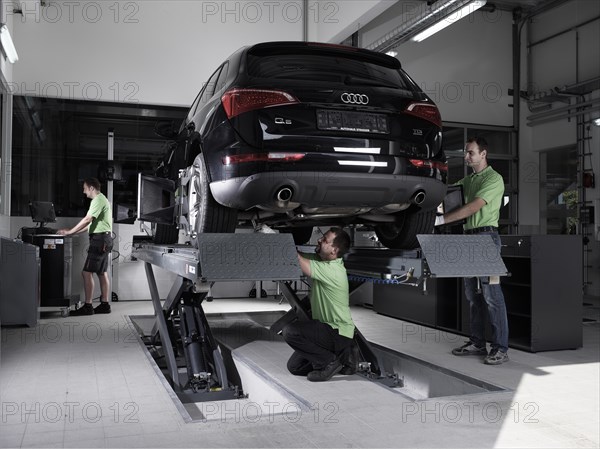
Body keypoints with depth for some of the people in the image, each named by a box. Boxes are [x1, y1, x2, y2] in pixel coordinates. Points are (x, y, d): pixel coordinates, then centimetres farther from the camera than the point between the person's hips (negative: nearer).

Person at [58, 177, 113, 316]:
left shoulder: (98, 200, -13)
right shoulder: (101, 199, 21)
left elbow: (87, 220, -20)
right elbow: (91, 223, 21)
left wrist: (69, 232, -15)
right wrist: (73, 232, 16)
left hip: (99, 239, -11)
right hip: (104, 239, 11)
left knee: (87, 272, -10)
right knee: (102, 273, 12)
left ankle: (88, 306, -9)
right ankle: (104, 304, 16)